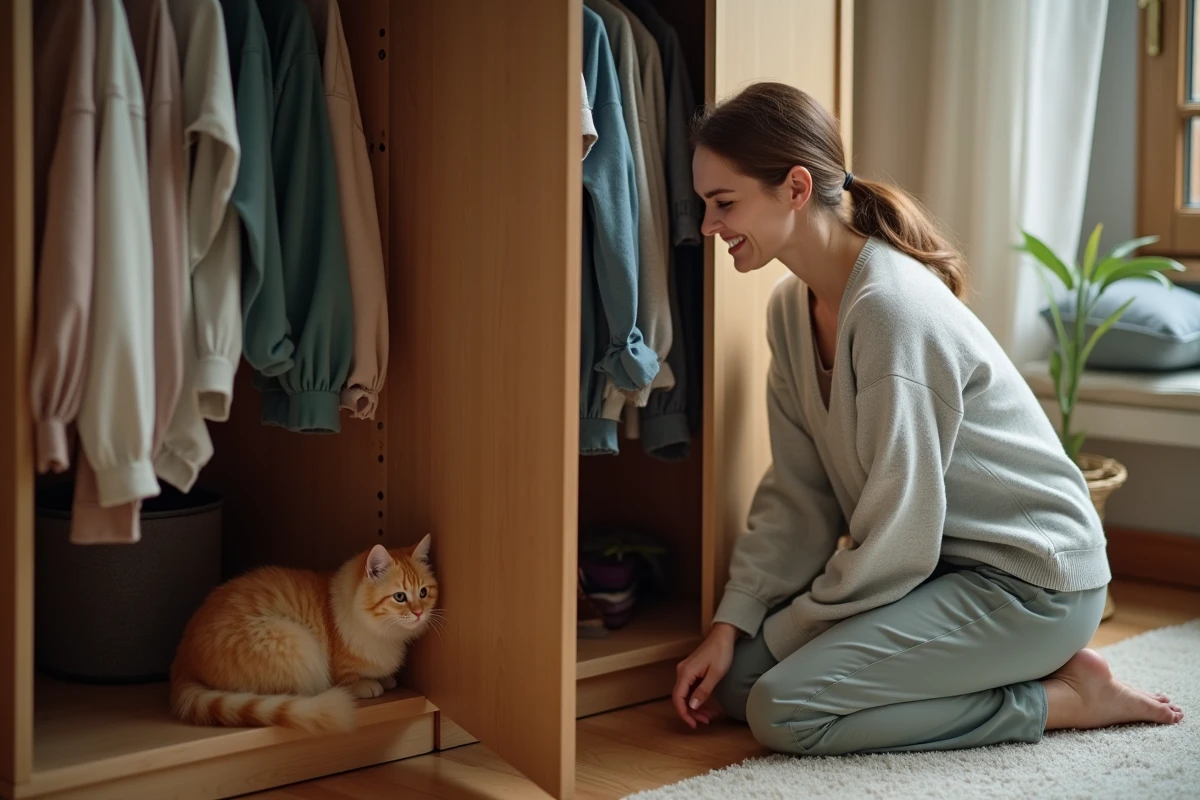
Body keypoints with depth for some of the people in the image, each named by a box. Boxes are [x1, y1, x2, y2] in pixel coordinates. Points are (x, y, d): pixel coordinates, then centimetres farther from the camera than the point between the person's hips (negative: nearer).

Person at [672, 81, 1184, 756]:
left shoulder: (894, 308, -25)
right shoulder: (792, 308, 3)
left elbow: (897, 540, -22)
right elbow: (796, 495, 5)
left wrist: (781, 630, -10)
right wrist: (730, 627, -4)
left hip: (1031, 580, -9)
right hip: (944, 565, 9)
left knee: (783, 709, -21)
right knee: (735, 677, -2)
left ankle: (1065, 696, -5)